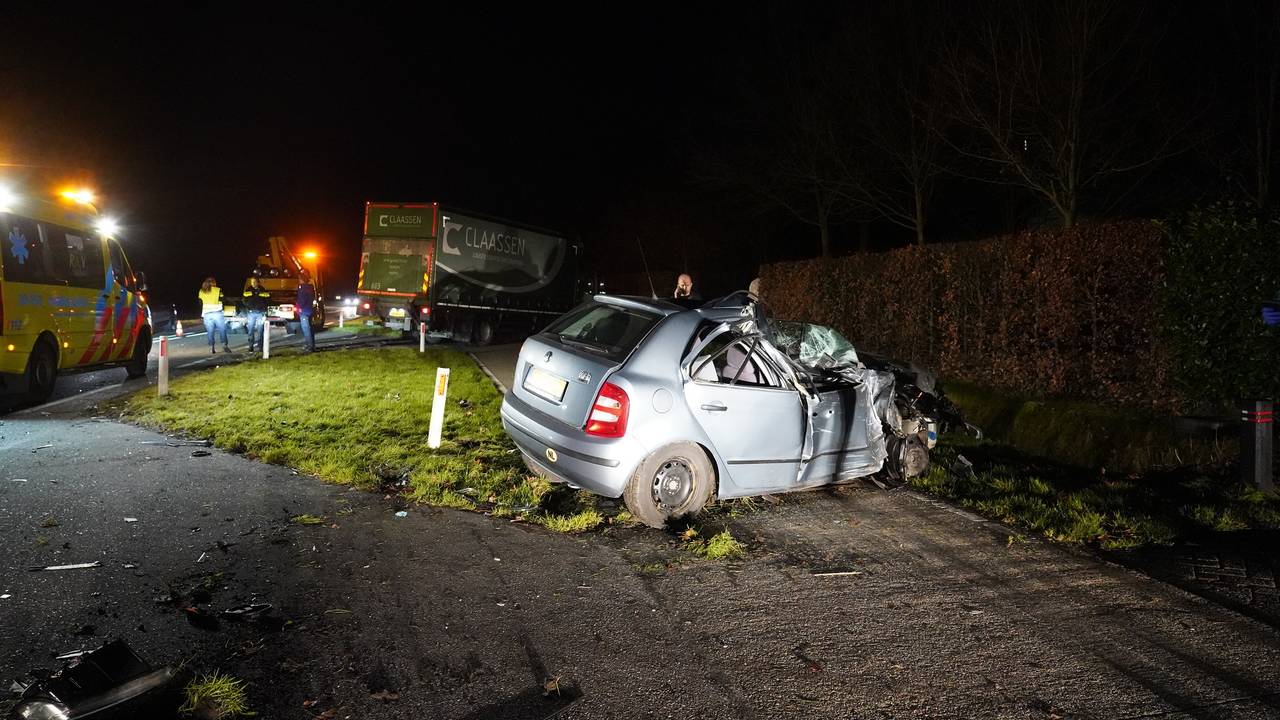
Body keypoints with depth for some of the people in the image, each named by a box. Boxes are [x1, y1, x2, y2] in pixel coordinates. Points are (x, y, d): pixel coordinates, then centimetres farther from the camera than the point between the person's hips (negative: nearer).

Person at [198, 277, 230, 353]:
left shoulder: (201, 292, 10)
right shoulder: (218, 290, 0)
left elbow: (200, 303, 12)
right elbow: (222, 300, -1)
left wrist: (202, 314, 20)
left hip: (206, 314, 3)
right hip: (217, 313, -3)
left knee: (210, 332, 6)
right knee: (223, 330, 3)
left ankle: (212, 347, 2)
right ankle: (224, 346, -5)